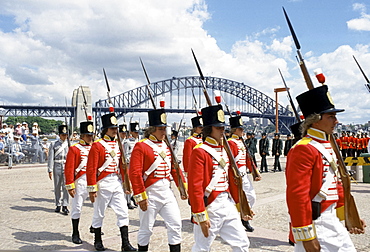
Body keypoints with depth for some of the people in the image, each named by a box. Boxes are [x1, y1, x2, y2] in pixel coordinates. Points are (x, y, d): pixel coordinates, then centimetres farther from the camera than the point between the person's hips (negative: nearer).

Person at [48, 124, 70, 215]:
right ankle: (58, 205, 22)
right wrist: (50, 170, -5)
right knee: (57, 187, 9)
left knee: (66, 186, -5)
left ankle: (65, 206, -1)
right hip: (57, 167, 1)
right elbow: (51, 158, 1)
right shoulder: (54, 144, 3)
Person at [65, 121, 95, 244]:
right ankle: (75, 234, 15)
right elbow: (69, 168, -6)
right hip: (80, 181, -5)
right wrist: (70, 185, -10)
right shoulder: (74, 149, -3)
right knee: (77, 207, 3)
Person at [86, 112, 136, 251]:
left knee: (123, 213, 2)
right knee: (99, 214, 9)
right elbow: (91, 169, -12)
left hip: (117, 183, 6)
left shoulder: (118, 144, 11)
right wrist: (92, 189, -13)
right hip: (103, 184, -6)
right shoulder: (97, 145, -9)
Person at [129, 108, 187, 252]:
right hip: (151, 193, -6)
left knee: (175, 224, 3)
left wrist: (183, 187, 8)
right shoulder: (141, 146, -11)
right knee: (146, 229, 8)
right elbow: (135, 173, -16)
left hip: (167, 192, 6)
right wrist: (140, 196, -18)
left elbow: (175, 168, 14)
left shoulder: (166, 145, 11)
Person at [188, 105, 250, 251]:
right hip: (210, 207, -7)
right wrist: (201, 216, -19)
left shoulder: (225, 150, 11)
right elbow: (195, 187, -18)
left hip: (228, 205, 7)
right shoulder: (199, 152, -13)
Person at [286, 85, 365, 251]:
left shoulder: (328, 146, 10)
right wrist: (306, 236, -24)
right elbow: (297, 194, -25)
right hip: (314, 223, -9)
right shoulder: (304, 149, -21)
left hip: (332, 220, 9)